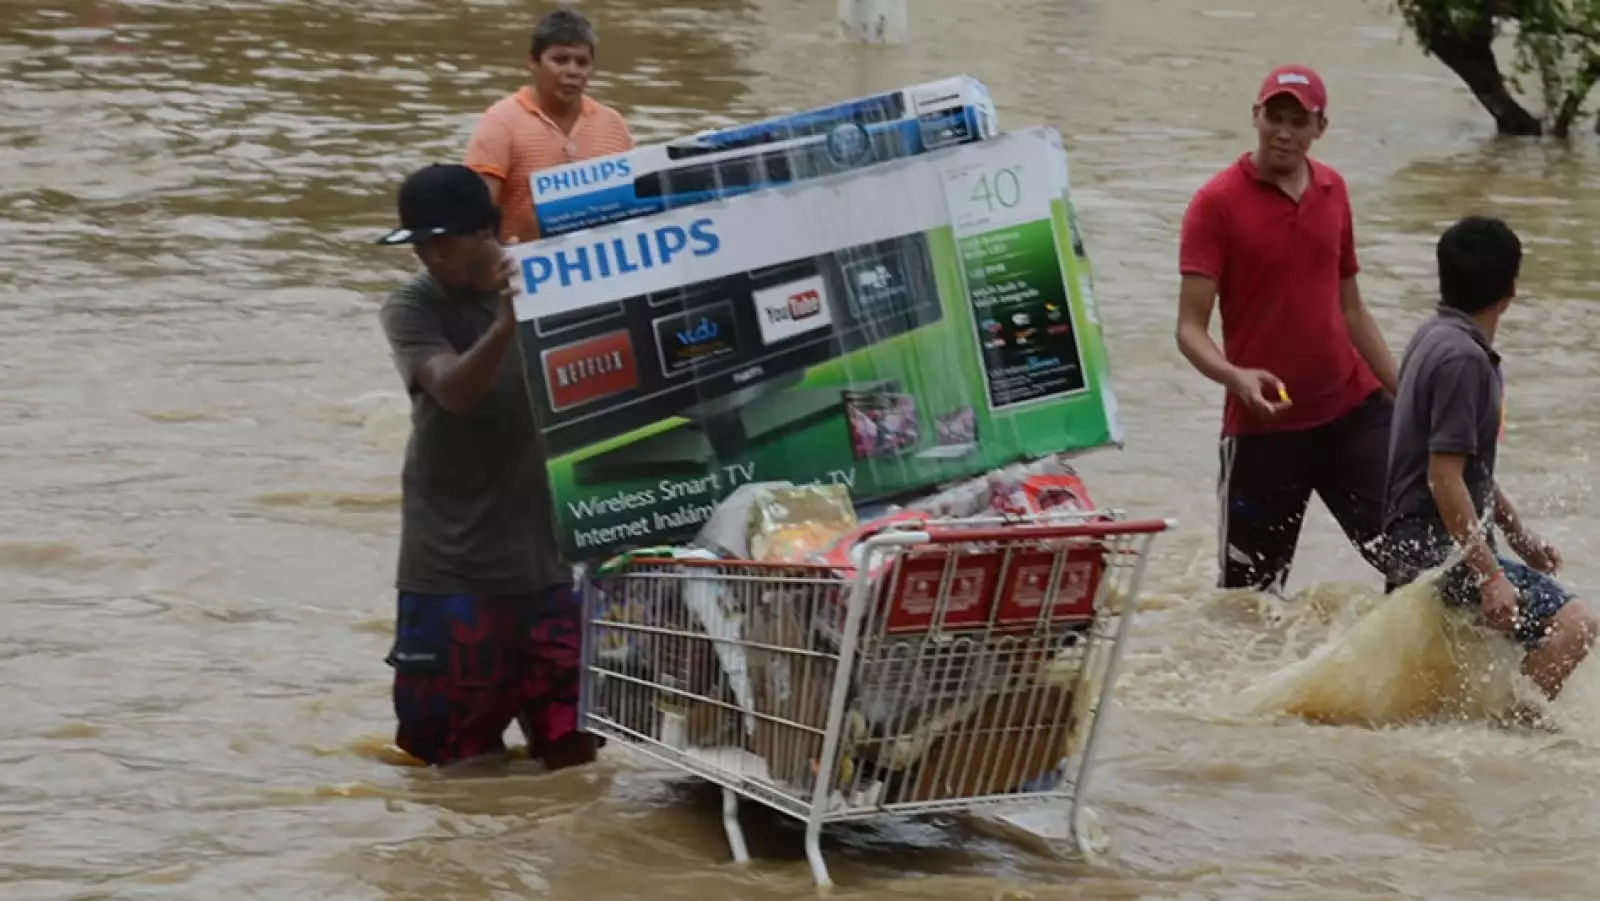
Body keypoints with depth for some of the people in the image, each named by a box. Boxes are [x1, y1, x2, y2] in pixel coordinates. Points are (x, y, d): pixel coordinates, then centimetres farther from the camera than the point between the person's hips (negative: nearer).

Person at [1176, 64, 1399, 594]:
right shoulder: (1217, 203, -7)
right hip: (1264, 425, -4)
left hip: (1352, 408, 4)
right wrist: (1234, 376, -32)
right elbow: (1190, 328, -13)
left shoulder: (1332, 190, 10)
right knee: (1248, 593, 2)